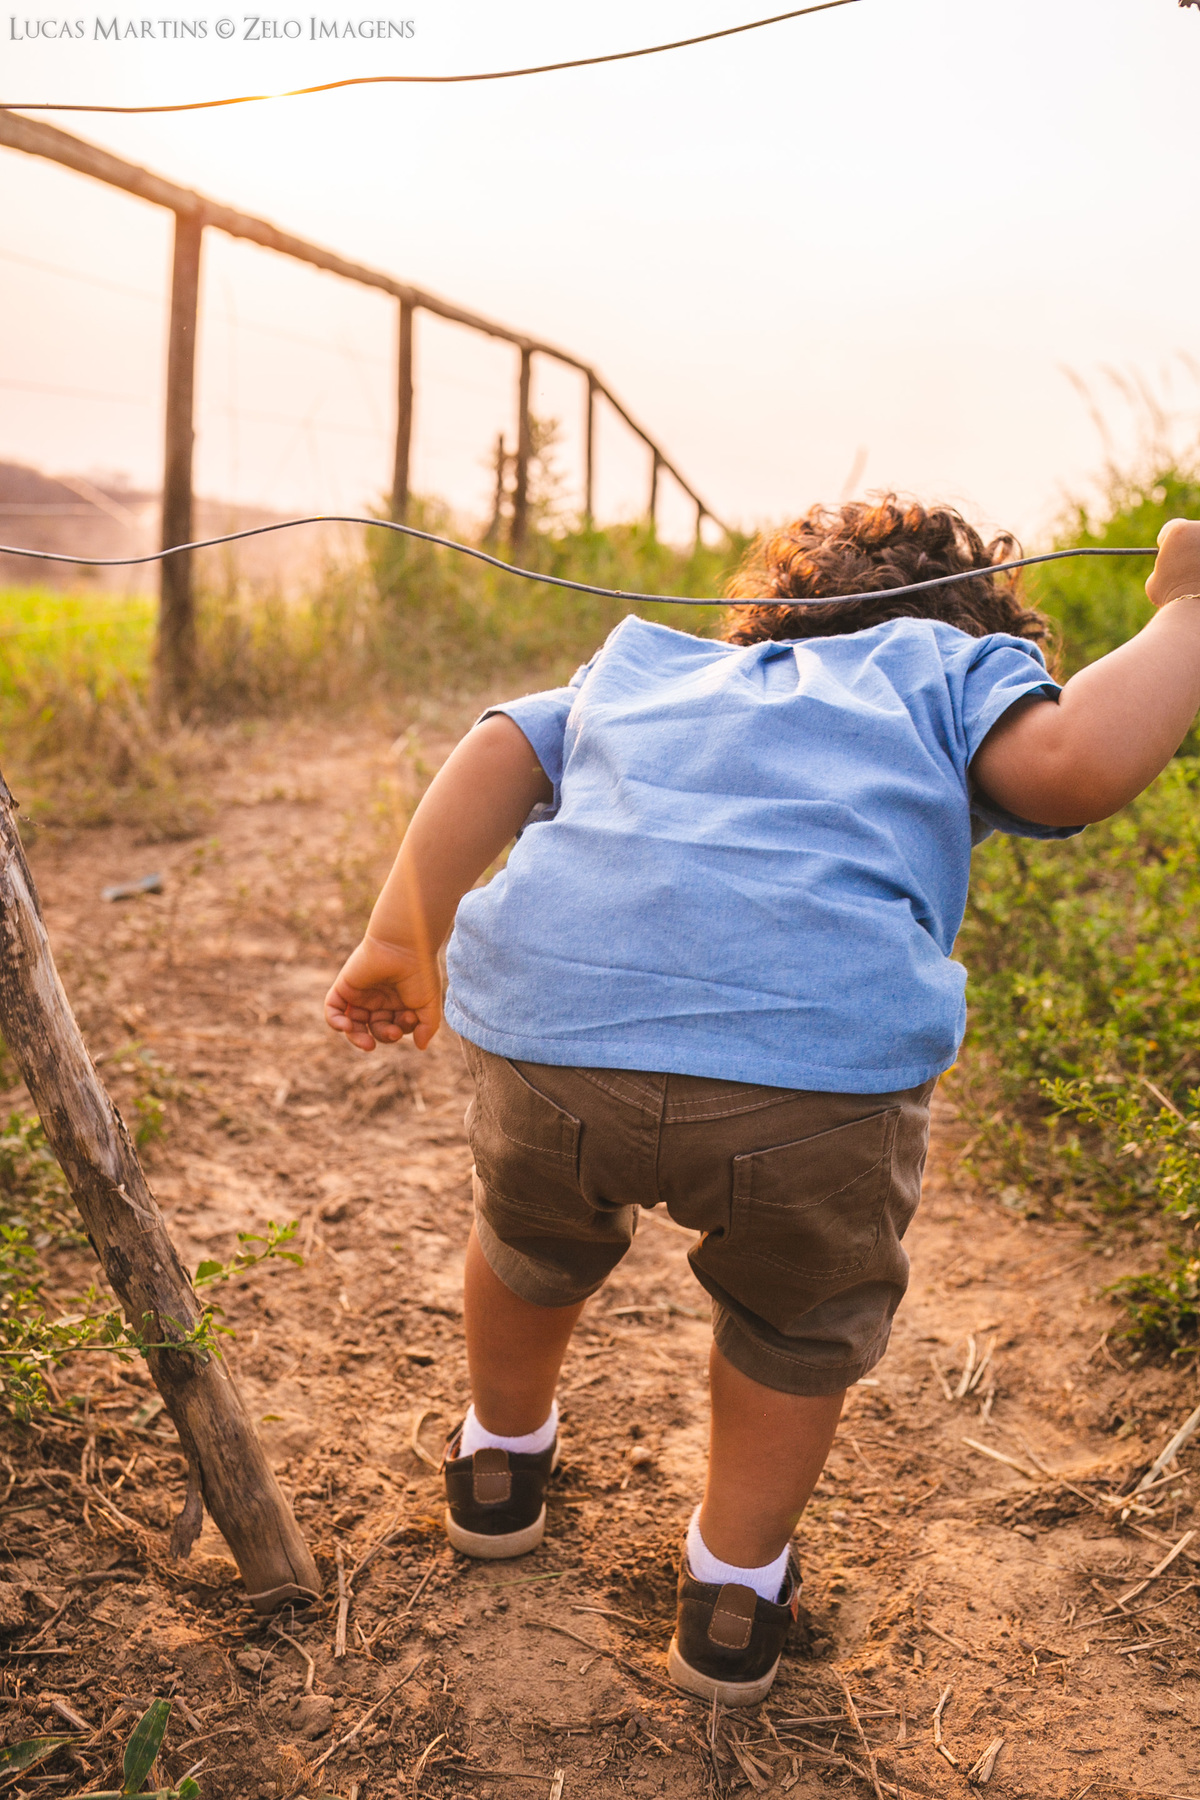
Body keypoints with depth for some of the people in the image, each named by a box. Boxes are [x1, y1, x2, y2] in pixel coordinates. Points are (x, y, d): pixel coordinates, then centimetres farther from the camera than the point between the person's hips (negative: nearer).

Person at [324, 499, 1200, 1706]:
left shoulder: (646, 661, 35)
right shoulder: (949, 664, 24)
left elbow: (498, 751, 19)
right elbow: (1073, 766, 4)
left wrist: (404, 940, 15)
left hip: (549, 1019, 4)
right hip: (817, 1057, -3)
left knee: (534, 1238, 37)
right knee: (800, 1319, 30)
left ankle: (498, 1463, 61)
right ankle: (734, 1592, 46)